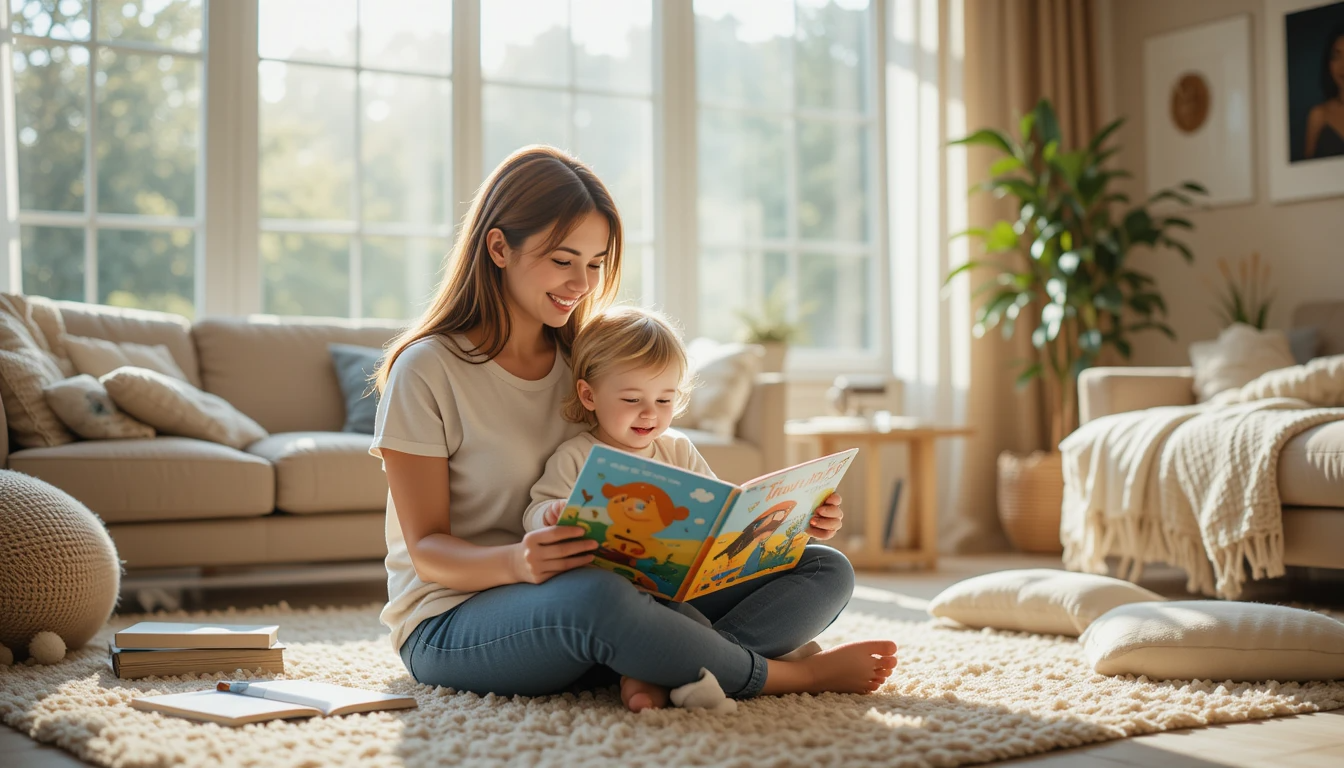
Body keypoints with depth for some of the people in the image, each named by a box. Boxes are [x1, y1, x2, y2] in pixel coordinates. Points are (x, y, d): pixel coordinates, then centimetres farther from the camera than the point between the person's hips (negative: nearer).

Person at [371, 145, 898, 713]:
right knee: (593, 599, -42)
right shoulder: (426, 371, -7)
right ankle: (794, 676, -18)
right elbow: (426, 550, -10)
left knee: (826, 570, -6)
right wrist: (515, 562, -33)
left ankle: (658, 675, -31)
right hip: (453, 625, -6)